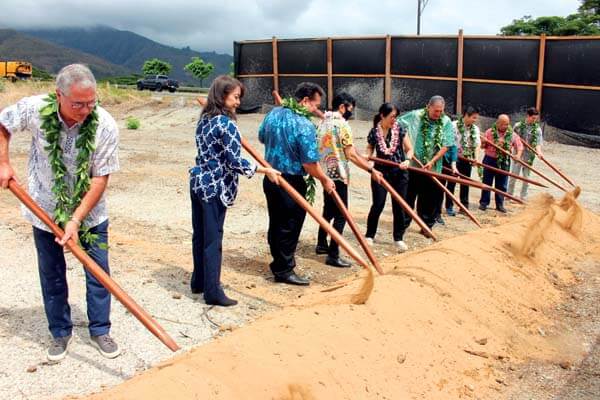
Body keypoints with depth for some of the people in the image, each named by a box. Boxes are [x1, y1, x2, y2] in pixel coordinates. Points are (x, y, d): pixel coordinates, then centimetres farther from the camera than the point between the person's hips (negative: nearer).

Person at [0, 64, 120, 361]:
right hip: (45, 210, 1)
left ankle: (100, 331, 24)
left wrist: (76, 220, -22)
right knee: (51, 276, 10)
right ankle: (60, 333, 29)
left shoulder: (105, 126, -23)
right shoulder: (35, 109, -19)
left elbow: (101, 178, -19)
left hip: (90, 212, -1)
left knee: (98, 272, 4)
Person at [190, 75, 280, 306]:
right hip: (215, 187, -9)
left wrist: (236, 140, 33)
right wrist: (266, 171, -12)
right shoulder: (226, 124, -16)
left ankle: (199, 282, 29)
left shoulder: (204, 120, 10)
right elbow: (235, 162, -19)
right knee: (213, 239, -3)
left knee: (199, 235, 16)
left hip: (198, 181, 9)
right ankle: (213, 292, 5)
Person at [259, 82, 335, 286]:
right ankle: (284, 270, 12)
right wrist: (325, 180, -6)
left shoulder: (274, 113, 2)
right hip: (291, 182, -8)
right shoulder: (304, 125, -21)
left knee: (275, 223, 18)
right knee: (289, 227, 4)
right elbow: (309, 163, -21)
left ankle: (278, 263, 31)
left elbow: (262, 137, 19)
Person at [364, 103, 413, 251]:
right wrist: (367, 156, -14)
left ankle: (398, 239, 16)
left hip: (399, 172, 1)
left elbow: (409, 149, -1)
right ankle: (369, 236, 17)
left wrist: (407, 160, -20)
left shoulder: (400, 129, -4)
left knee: (399, 205, 4)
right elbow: (370, 149, 9)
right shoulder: (374, 132, -4)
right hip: (381, 171, -1)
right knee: (378, 205, -1)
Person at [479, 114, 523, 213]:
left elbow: (519, 146, 6)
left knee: (501, 184, 7)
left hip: (504, 162, 2)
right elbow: (483, 146, 2)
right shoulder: (490, 132, -4)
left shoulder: (512, 134, 0)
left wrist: (518, 155, -12)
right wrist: (484, 143, -21)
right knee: (487, 182, 5)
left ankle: (500, 204, 17)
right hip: (490, 160, -2)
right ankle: (484, 202, 15)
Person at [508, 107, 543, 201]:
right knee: (513, 176, 3)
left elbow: (538, 143, -8)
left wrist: (539, 151, -27)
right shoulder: (518, 125, -3)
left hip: (529, 156, 1)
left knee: (526, 178, 8)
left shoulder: (537, 129, -2)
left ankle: (523, 198, 18)